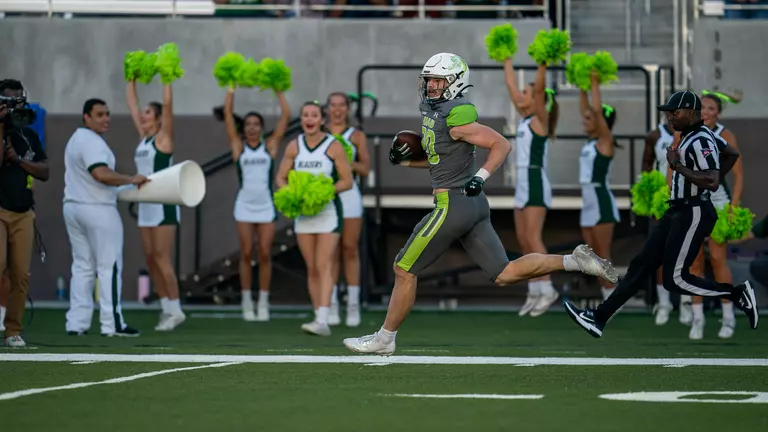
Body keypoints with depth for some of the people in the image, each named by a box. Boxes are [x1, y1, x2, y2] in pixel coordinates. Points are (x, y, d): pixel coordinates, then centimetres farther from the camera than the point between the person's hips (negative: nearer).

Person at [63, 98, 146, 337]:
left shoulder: (75, 139, 18)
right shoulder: (92, 141, -15)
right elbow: (101, 173, -28)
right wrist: (131, 180, -20)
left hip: (73, 206, 10)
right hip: (97, 209, -10)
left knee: (82, 266, 10)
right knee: (109, 266, -4)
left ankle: (76, 322, 5)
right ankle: (112, 323, -4)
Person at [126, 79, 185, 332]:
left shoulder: (163, 137, -5)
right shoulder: (143, 137, 14)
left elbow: (168, 105, -14)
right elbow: (131, 104, 20)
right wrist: (131, 80, 21)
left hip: (163, 205, -8)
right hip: (146, 205, 8)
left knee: (161, 257, -10)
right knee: (150, 259, 5)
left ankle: (175, 310, -5)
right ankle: (166, 308, 10)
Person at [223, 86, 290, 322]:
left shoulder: (270, 145, 5)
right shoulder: (238, 146, 5)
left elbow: (286, 116, 3)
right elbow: (228, 114, 3)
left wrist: (278, 90, 4)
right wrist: (231, 89, 3)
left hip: (266, 205, 0)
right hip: (244, 205, 0)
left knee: (264, 255, -1)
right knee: (246, 254, 2)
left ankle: (263, 303, 5)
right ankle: (246, 302, 8)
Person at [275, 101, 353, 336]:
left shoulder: (334, 146, -6)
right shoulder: (294, 146, 5)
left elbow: (347, 181, -4)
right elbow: (281, 178, 10)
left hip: (328, 211, -4)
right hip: (303, 212, 4)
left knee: (324, 266, -13)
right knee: (311, 269, 6)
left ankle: (322, 321, -22)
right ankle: (319, 319, 12)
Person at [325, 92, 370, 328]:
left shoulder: (357, 136, 8)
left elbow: (366, 168, 0)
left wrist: (347, 161, -17)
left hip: (349, 195, -1)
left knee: (350, 250, -2)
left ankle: (353, 306, 2)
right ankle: (332, 307, 4)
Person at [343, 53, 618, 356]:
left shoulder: (455, 117, -16)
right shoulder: (431, 109, 13)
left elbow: (501, 144, -15)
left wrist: (481, 177, -23)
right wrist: (405, 160, 14)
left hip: (453, 204, -10)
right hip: (474, 206, 10)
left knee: (404, 270, 2)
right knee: (504, 275, 8)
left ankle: (384, 339, 13)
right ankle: (575, 261, 4)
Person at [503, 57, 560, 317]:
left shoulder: (540, 119, -6)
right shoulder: (525, 118, 15)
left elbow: (540, 88, -20)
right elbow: (511, 86, 21)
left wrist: (543, 63, -27)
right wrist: (507, 60, 25)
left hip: (536, 184, -9)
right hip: (523, 184, 9)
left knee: (533, 239, -13)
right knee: (523, 241, 6)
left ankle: (547, 289, -14)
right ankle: (535, 292, 7)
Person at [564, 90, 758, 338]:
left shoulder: (700, 141, -18)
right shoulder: (695, 134, 11)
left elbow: (712, 182, -29)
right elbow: (731, 154, 25)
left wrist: (676, 165, -22)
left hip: (693, 214, -10)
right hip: (677, 212, 10)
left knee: (675, 279, -8)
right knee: (642, 264, 8)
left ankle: (737, 294, 1)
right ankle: (599, 318, 9)